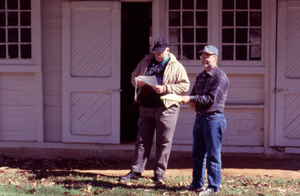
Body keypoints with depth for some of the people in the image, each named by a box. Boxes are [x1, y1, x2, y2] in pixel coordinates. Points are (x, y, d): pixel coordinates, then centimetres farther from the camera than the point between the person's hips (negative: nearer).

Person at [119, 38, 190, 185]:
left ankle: (159, 173, 8)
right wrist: (137, 82, -4)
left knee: (164, 142, 0)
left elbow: (184, 85, -7)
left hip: (166, 109, -4)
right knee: (142, 140, 8)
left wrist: (165, 89, -17)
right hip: (146, 107, 4)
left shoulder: (176, 67, -1)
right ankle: (136, 170, 14)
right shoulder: (146, 61, 12)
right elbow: (134, 75, 21)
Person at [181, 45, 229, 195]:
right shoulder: (200, 76, 17)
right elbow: (193, 95, 21)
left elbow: (211, 98, -17)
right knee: (197, 153, 12)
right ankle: (197, 183, 21)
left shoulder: (220, 76, -9)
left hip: (213, 118, -8)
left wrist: (192, 99, -17)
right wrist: (191, 102, -2)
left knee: (213, 154, -3)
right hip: (199, 117, 8)